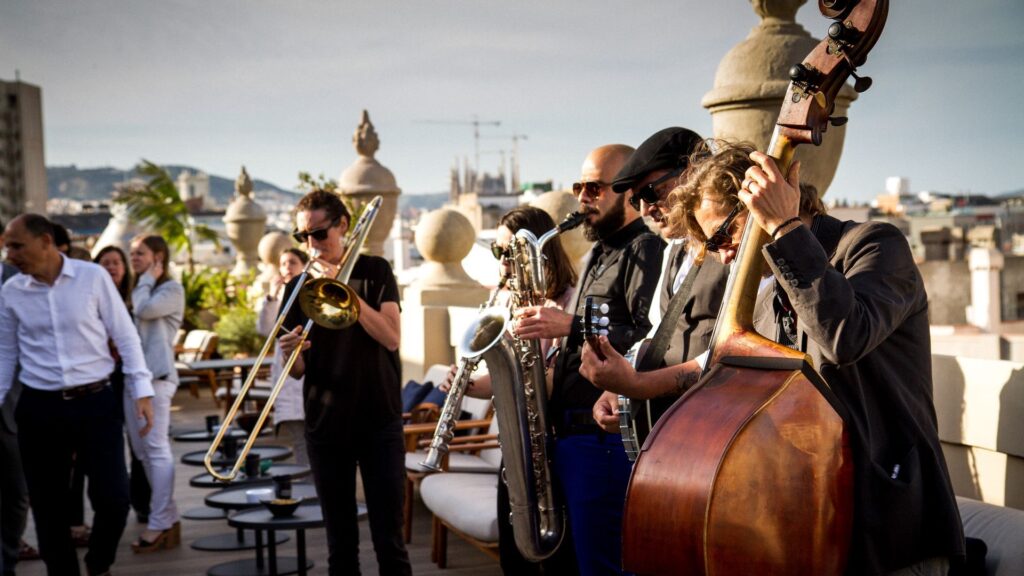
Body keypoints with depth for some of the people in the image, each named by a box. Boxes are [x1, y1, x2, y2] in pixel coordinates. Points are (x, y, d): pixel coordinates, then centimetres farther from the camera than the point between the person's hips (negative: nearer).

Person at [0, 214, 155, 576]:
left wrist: (142, 390, -6)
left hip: (95, 402, -2)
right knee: (48, 506, 7)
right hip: (39, 409, 2)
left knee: (113, 497, -4)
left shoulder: (93, 277, -5)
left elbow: (125, 336, -1)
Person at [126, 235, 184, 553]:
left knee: (156, 448, -9)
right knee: (143, 450, 9)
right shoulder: (137, 290, 21)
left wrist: (147, 279, -5)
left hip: (155, 376, -9)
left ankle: (160, 524, -8)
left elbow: (145, 310, -19)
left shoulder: (171, 289, -2)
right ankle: (168, 517, 15)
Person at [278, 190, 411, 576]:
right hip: (325, 424, 2)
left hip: (379, 419, -2)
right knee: (340, 544, 7)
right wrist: (289, 353, -18)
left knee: (389, 540, 0)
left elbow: (391, 337, -12)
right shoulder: (298, 288, 6)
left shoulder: (374, 272, 1)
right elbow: (298, 370, 5)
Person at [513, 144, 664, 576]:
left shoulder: (644, 250, -10)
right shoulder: (600, 256, 21)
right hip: (572, 435, 10)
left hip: (606, 438, -10)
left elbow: (652, 340, -24)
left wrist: (571, 325, -24)